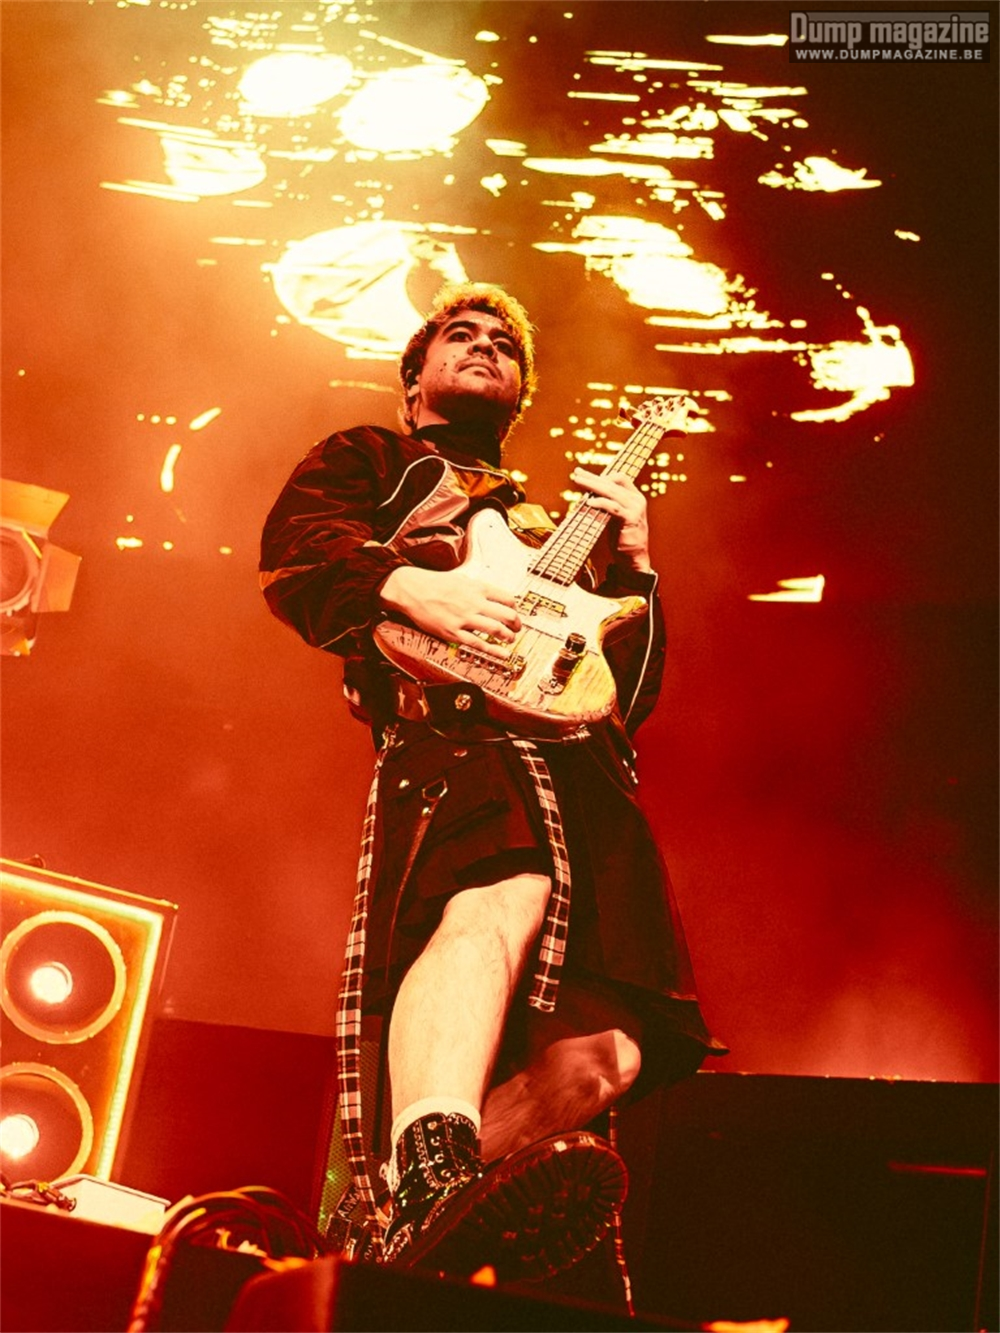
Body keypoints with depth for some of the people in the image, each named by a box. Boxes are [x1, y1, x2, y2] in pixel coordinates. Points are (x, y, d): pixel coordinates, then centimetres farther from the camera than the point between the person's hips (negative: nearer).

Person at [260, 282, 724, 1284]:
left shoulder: (552, 519, 41)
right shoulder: (371, 459, 29)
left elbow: (638, 689, 34)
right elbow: (294, 547, 6)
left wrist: (631, 569, 18)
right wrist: (407, 583, -13)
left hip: (583, 765, 6)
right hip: (451, 722, -6)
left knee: (609, 1046, -16)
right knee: (506, 893, -41)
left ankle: (424, 1230, -26)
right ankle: (426, 1188, -60)